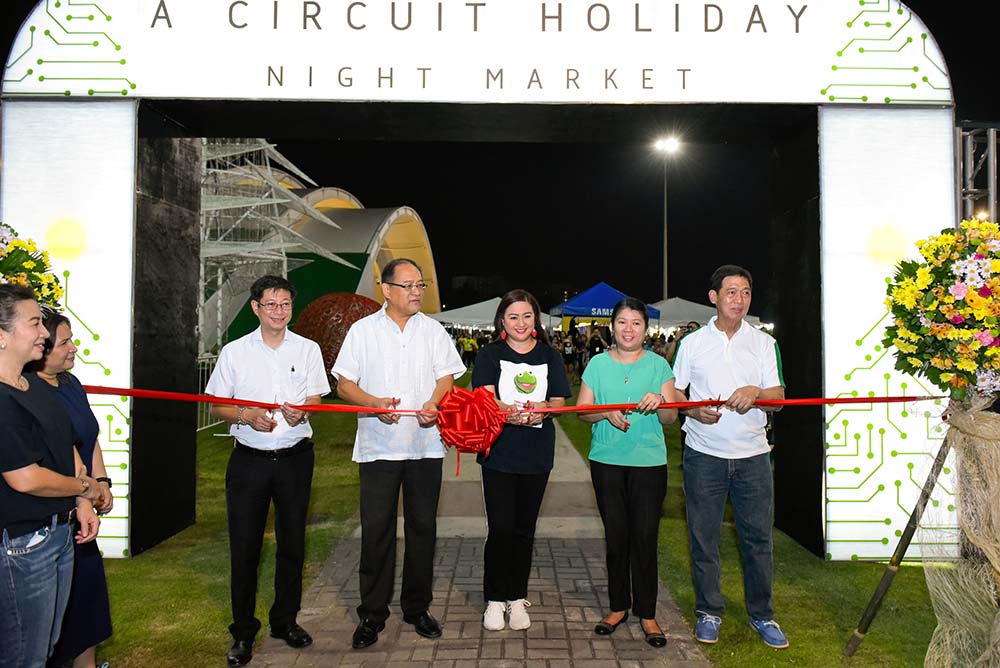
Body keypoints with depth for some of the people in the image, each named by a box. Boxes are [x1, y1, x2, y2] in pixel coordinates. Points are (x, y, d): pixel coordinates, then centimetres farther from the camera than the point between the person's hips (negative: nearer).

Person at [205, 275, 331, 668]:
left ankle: (285, 621, 28)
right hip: (249, 458, -1)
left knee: (292, 543, 10)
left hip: (295, 458, 1)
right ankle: (243, 632, 19)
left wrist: (300, 412, -19)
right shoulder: (234, 352, 2)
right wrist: (247, 416, -16)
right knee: (244, 547, 4)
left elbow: (315, 399, 3)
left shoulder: (307, 349, 4)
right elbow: (218, 405, 3)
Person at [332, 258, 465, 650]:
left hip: (425, 445, 2)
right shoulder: (363, 330, 3)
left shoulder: (433, 330, 9)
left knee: (423, 527, 8)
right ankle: (372, 614, 17)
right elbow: (344, 385, 1)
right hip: (378, 446, -2)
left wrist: (433, 405, -16)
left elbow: (447, 377, 5)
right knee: (376, 530, 2)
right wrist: (375, 404, -18)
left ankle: (416, 607, 24)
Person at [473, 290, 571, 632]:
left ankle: (517, 597, 25)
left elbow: (559, 401, 3)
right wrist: (509, 412, -32)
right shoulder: (490, 355, 2)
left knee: (524, 528, 11)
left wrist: (542, 409, -20)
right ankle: (495, 598, 15)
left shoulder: (550, 356, 9)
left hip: (536, 454, 2)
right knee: (500, 527, -2)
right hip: (499, 452, -2)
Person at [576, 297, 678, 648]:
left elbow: (671, 417, 1)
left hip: (649, 461, -1)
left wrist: (659, 403, -20)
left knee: (645, 537, 1)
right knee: (616, 536, 9)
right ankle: (618, 606, 25)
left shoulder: (658, 365, 3)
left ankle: (647, 613, 16)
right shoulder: (598, 363, 5)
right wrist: (606, 412, -18)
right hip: (606, 461, 1)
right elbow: (582, 410, 1)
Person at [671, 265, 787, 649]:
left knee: (758, 536, 6)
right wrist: (694, 410, -13)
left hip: (752, 454, 1)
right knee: (704, 536, 5)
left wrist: (755, 393, -19)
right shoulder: (692, 343, 5)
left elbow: (778, 396, 2)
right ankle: (709, 611, 22)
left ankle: (761, 614, 23)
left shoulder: (763, 343, 7)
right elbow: (673, 393, 7)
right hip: (704, 454, -1)